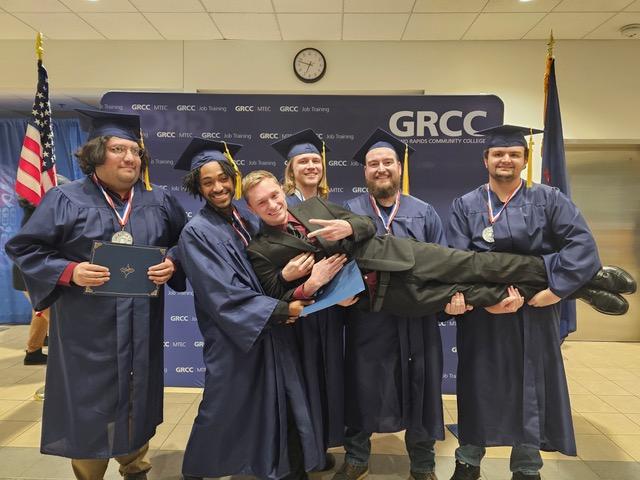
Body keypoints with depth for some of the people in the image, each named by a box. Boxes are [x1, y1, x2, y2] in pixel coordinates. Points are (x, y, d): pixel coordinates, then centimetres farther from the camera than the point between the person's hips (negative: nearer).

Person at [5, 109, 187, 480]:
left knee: (137, 401, 17)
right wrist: (70, 272, -18)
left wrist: (172, 265, -8)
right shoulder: (66, 200, -5)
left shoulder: (159, 202, 5)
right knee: (91, 406, 7)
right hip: (89, 330, -3)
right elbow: (24, 248, -3)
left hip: (141, 330, 3)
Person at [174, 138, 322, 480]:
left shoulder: (247, 217, 7)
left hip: (272, 332, 5)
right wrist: (282, 309, -20)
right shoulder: (196, 233, -11)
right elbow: (224, 296, -18)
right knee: (224, 413, 9)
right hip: (233, 340, -5)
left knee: (283, 407, 10)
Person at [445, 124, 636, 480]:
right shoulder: (465, 206, 3)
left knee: (532, 391, 9)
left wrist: (556, 288, -20)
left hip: (534, 315, 0)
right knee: (479, 389, 9)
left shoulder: (549, 200, 3)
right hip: (482, 317, 0)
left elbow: (583, 244, -9)